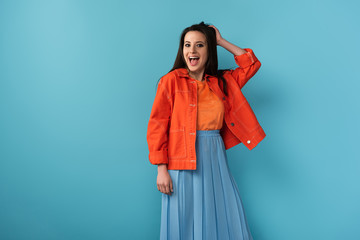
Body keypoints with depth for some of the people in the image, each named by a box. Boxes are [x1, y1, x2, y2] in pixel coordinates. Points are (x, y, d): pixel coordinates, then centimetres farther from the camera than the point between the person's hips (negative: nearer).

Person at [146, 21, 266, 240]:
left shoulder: (221, 82, 12)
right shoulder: (171, 80, -1)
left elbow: (252, 64, 18)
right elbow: (157, 125, -5)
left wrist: (221, 41, 13)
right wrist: (161, 169, -12)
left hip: (216, 160, 4)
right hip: (183, 164, -4)